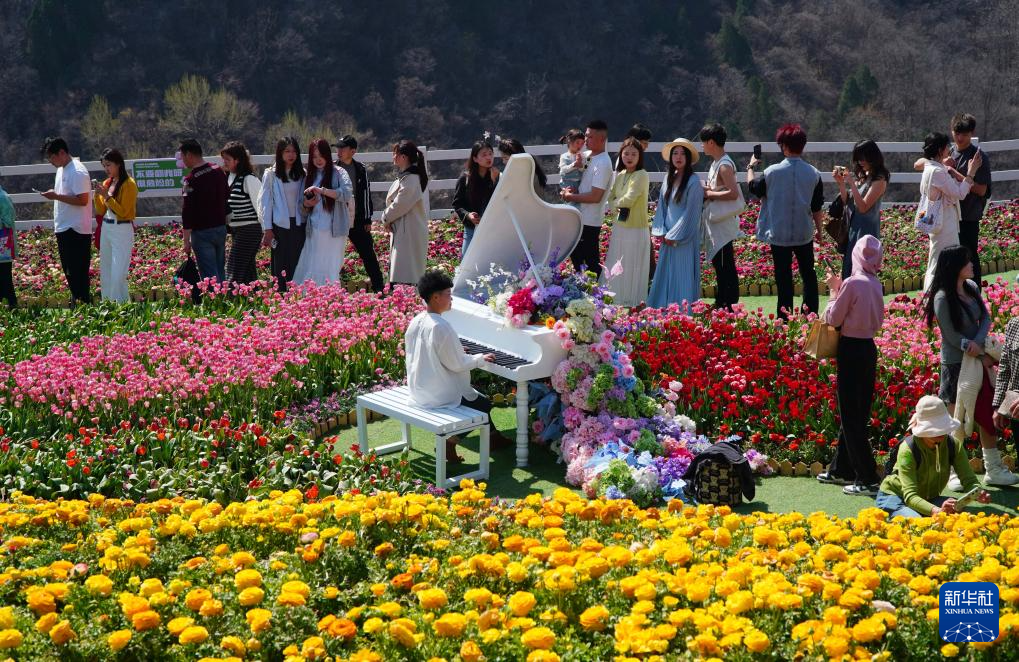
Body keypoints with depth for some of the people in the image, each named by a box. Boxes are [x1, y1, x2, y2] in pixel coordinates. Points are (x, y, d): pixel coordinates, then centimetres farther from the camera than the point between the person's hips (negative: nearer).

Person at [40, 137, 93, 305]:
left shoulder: (77, 172, -16)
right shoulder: (62, 169, 14)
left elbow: (82, 200, -22)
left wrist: (56, 196, -22)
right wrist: (53, 194, 9)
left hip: (76, 230, -10)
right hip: (63, 228, 10)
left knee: (77, 272, -7)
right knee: (69, 271, 14)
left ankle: (83, 301, -3)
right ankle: (76, 301, 21)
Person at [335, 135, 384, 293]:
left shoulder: (360, 169, 2)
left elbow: (366, 194, 7)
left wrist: (368, 219, 5)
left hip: (357, 220, 1)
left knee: (368, 253, 4)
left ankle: (379, 288, 11)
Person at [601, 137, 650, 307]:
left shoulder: (641, 175, -12)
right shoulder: (620, 175, 9)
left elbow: (628, 200, -19)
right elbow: (610, 199, 9)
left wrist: (616, 202, 0)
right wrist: (618, 207, -11)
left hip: (636, 229, -7)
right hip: (619, 227, 7)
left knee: (632, 270, 0)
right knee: (615, 269, 12)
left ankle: (631, 304, 8)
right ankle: (616, 302, 21)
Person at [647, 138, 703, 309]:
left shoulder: (693, 181, -10)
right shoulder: (669, 179, 10)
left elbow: (691, 212, -12)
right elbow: (661, 206, 13)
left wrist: (674, 235, -11)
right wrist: (661, 231, 0)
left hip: (685, 239, -6)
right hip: (668, 239, 6)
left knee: (683, 278, -5)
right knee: (665, 276, 8)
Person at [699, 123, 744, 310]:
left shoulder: (724, 165, -17)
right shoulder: (716, 163, 13)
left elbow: (733, 193, -26)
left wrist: (709, 193, -17)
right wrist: (707, 190, 2)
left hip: (724, 222, -10)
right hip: (715, 221, 10)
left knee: (726, 266, -6)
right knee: (718, 264, 16)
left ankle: (730, 305, -2)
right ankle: (721, 303, 24)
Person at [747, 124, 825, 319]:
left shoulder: (773, 172, -13)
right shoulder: (814, 173, -5)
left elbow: (754, 188, 5)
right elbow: (817, 207, 3)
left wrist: (750, 168, 22)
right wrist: (818, 230, 18)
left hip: (779, 235, -2)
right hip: (804, 233, 2)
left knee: (783, 278, 4)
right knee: (808, 275, 16)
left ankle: (785, 317, 5)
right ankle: (811, 315, 18)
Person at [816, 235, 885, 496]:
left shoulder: (852, 283, -18)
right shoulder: (875, 284, 5)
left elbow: (833, 319, -11)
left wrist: (834, 290, 1)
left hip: (851, 349, -8)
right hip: (869, 348, 8)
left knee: (851, 416, -2)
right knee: (856, 412, 17)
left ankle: (868, 479, -3)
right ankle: (841, 469, 29)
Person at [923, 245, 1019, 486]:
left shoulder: (971, 287, 3)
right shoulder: (942, 298, -18)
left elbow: (985, 318, 0)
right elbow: (952, 336, -17)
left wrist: (978, 343, -19)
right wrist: (981, 355, -12)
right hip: (955, 365, -7)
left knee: (987, 416, 12)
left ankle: (994, 470, 22)